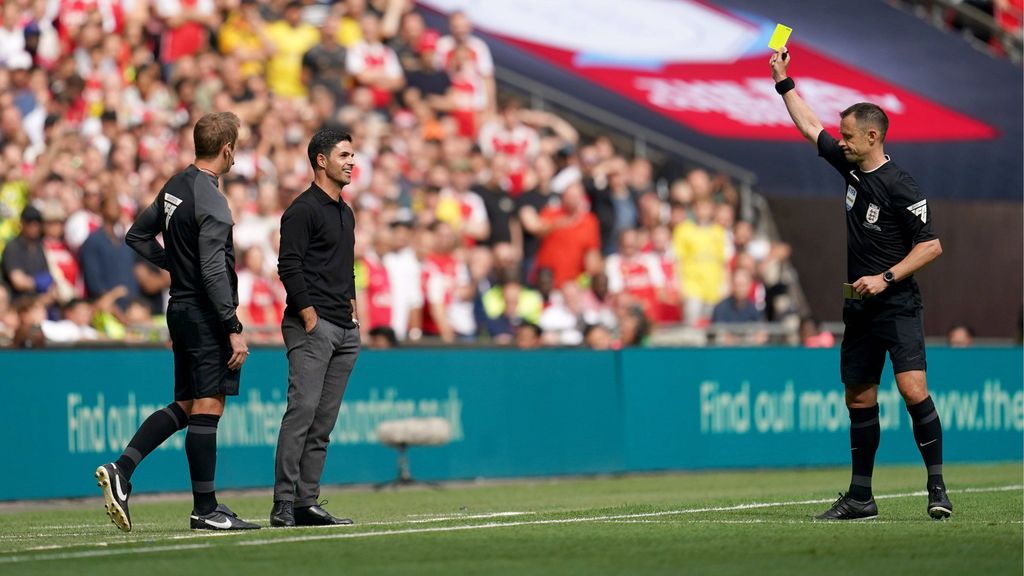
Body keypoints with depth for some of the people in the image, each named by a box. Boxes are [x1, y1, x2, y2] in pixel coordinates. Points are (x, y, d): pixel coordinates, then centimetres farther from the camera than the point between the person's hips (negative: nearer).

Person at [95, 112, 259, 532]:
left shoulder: (175, 186, 10)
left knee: (184, 406, 14)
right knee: (206, 409, -4)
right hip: (205, 313, -9)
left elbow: (137, 236, 20)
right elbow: (214, 272, -22)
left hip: (181, 307, 9)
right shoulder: (210, 201, -18)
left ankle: (121, 470, 3)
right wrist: (234, 331, -20)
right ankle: (205, 510, -1)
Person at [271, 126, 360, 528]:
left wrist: (352, 312, 16)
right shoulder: (303, 210, -6)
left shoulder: (346, 213, 21)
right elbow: (289, 268, -13)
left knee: (324, 421, 6)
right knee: (302, 411, -14)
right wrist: (310, 318, -16)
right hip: (311, 327, -9)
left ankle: (307, 502, 8)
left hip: (344, 330, 9)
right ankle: (284, 504, -15)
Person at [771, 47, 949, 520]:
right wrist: (784, 82, 21)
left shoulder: (899, 187, -13)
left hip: (897, 304, -8)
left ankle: (937, 489, -16)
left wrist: (885, 279, -19)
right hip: (859, 306, 8)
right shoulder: (850, 167, 8)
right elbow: (809, 126, 21)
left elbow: (931, 246, -13)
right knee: (859, 398, 9)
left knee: (912, 390, -19)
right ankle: (860, 498, 16)